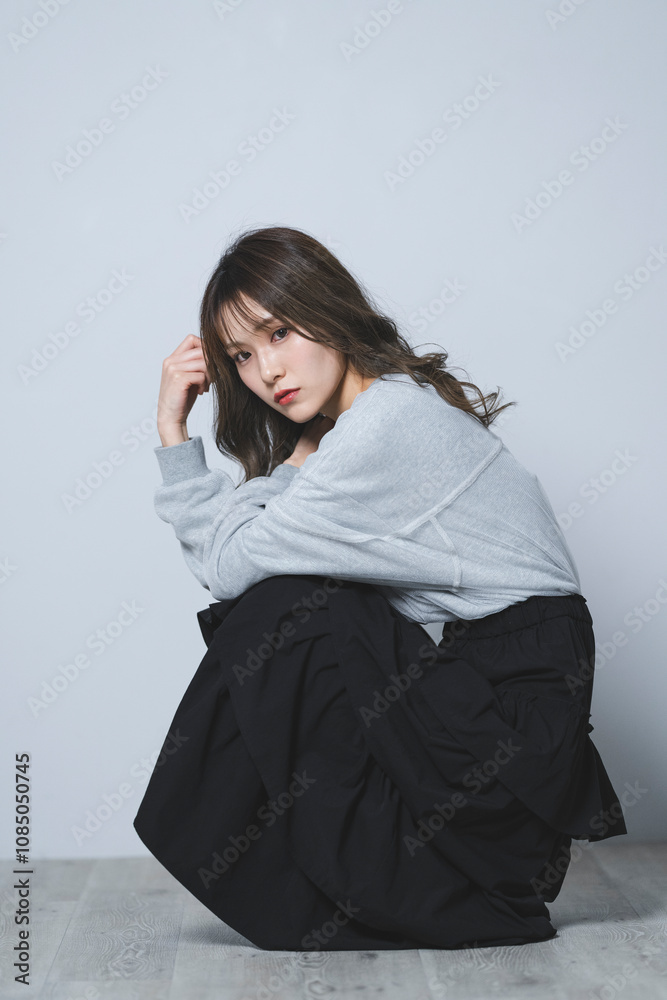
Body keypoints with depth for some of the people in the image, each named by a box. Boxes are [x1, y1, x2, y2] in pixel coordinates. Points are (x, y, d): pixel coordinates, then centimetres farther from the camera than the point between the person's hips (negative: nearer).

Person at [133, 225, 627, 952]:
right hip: (473, 675, 9)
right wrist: (175, 431, 2)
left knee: (270, 616, -15)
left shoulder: (386, 424, -20)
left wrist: (299, 463, -6)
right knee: (263, 615, 1)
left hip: (516, 713, -9)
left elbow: (228, 565, -18)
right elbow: (225, 559, 4)